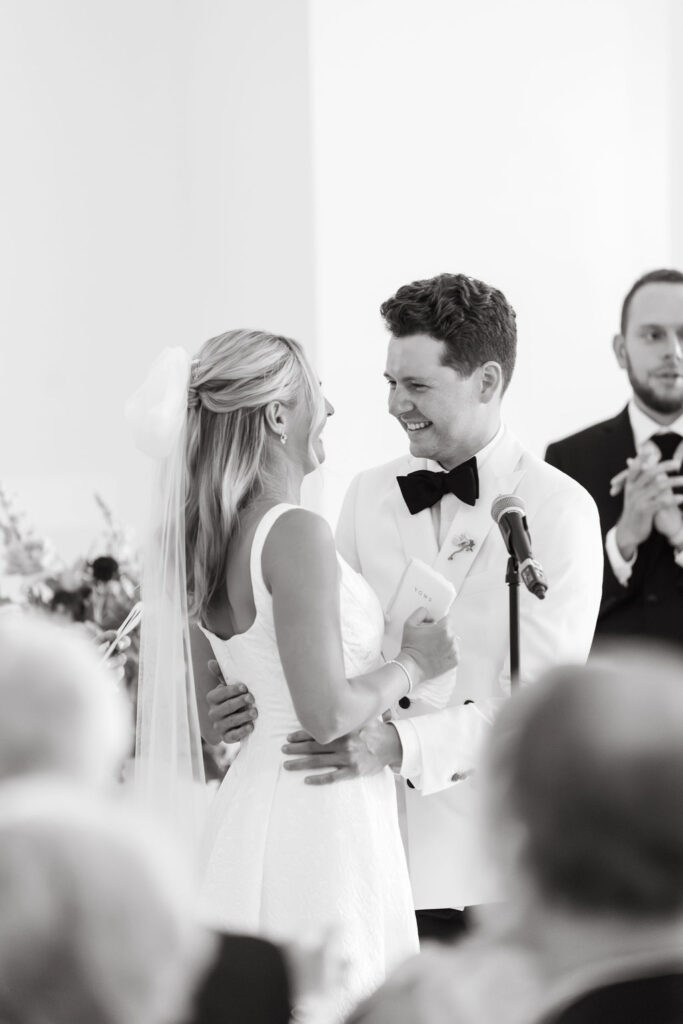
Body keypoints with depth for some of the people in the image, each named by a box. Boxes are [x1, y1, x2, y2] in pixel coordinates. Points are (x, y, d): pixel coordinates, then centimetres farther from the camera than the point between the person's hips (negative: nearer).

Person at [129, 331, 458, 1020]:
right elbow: (327, 715, -22)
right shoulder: (295, 534, -18)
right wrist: (412, 664, -6)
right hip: (321, 818, -9)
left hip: (247, 804, 9)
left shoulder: (205, 540, 7)